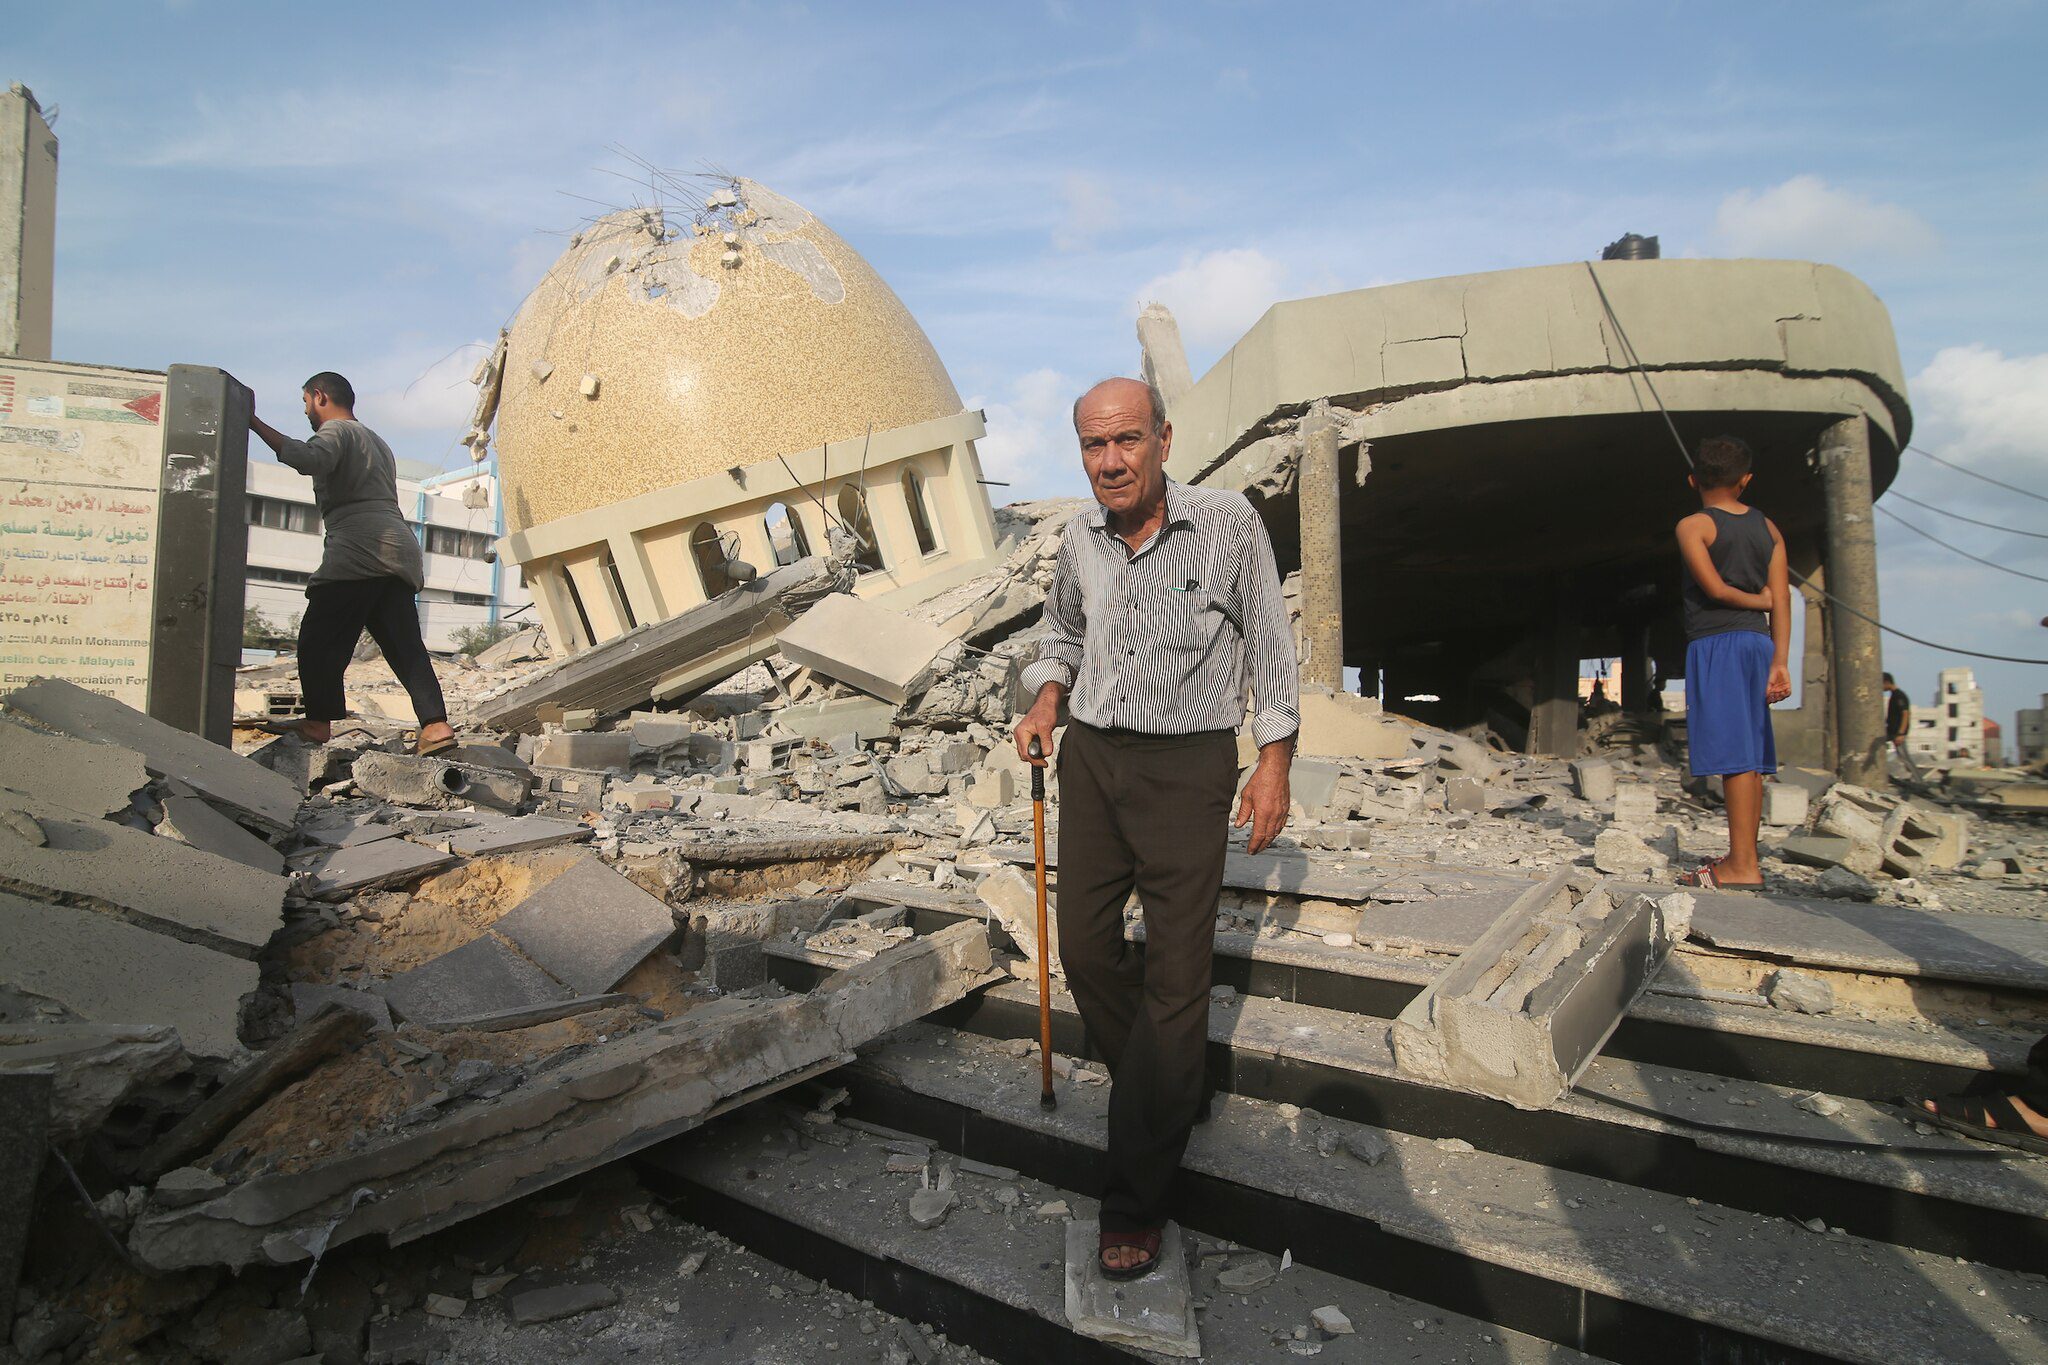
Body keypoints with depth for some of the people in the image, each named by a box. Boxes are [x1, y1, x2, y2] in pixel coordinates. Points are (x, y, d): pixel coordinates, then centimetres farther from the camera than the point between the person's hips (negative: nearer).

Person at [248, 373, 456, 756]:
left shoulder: (336, 430, 3)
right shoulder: (376, 441, 32)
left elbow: (310, 459, -20)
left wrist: (255, 424, -16)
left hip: (359, 549, -8)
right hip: (400, 550, 8)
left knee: (319, 639, -1)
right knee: (405, 645, 0)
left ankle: (318, 722, -1)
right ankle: (436, 724, -11)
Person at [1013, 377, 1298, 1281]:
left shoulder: (1227, 524, -10)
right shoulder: (1081, 537, 3)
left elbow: (1270, 646, -2)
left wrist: (1275, 766, -5)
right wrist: (1047, 697, 4)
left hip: (1188, 767, -5)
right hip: (1092, 757, 5)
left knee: (1174, 976, -3)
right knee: (1084, 949, 10)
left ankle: (1135, 1203, 10)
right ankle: (1163, 1092, 38)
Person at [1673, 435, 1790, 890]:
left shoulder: (1693, 526, -4)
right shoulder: (1767, 528, 13)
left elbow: (1715, 588, -14)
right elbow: (1781, 601, 6)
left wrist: (1760, 600, 6)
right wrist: (1780, 663, 4)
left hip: (1716, 645, -7)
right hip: (1758, 641, 7)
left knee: (1735, 756, -9)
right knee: (1750, 757, 10)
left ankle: (1742, 866, -10)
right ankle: (1744, 858, 16)